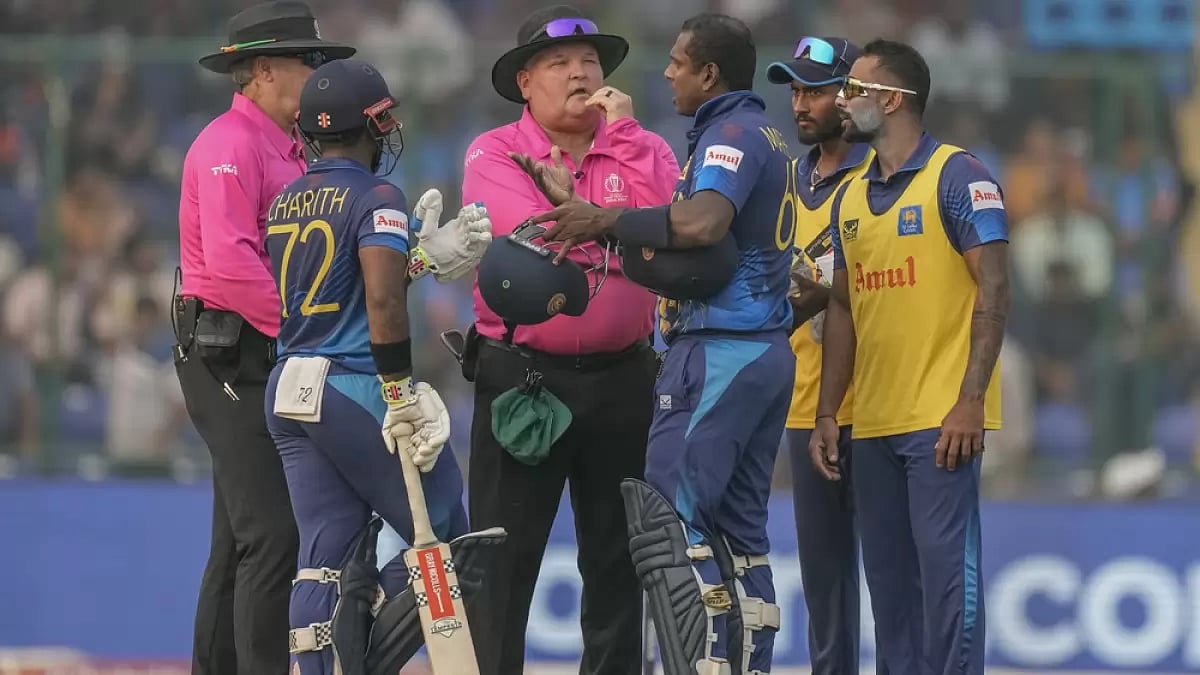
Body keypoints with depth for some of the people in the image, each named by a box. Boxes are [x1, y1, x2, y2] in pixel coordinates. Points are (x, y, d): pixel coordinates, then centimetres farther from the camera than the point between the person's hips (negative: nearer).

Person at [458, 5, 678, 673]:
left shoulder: (641, 149, 9)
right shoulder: (494, 154, -1)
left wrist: (622, 130, -8)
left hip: (621, 382, 3)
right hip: (520, 376, -3)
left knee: (617, 558, 11)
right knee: (502, 561, -3)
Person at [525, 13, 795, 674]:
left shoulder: (731, 131, -11)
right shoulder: (765, 136, 20)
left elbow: (703, 223, -28)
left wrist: (607, 221, -19)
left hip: (718, 349, -10)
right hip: (766, 350, 10)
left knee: (669, 523, -11)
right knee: (737, 528, 11)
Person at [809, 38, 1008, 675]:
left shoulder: (957, 177, -6)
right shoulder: (849, 196, 14)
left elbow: (992, 291, -10)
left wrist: (970, 402, -17)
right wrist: (826, 414, 12)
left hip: (939, 419, -7)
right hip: (871, 424, 7)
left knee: (944, 564, -9)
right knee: (888, 576, 9)